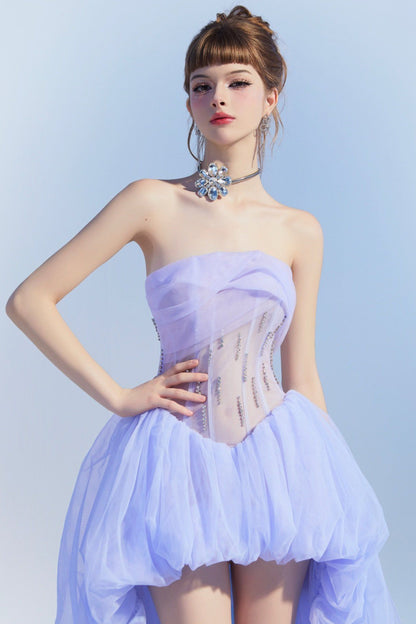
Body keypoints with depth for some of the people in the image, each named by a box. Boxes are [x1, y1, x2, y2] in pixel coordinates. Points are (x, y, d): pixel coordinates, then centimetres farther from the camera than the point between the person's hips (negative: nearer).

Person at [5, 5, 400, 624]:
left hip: (275, 459, 3)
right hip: (177, 454, -2)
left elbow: (303, 377, 8)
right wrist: (117, 397, -7)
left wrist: (337, 490, 9)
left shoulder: (300, 231, 4)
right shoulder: (153, 203, -4)